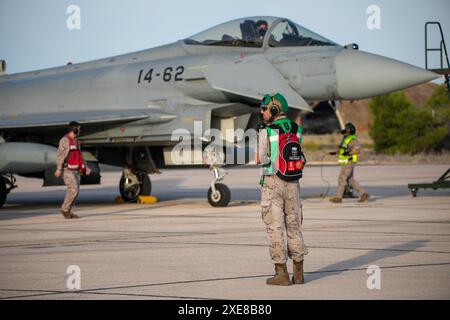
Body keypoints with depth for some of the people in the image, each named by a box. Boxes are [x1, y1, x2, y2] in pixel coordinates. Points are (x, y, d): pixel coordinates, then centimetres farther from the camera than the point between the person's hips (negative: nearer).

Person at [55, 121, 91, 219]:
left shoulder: (75, 142, 16)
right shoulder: (64, 140, -12)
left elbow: (79, 156, 21)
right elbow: (60, 155, -18)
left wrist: (85, 168, 12)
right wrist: (59, 169, -28)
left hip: (75, 170, 8)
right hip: (67, 170, -8)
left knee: (75, 191, 3)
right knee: (73, 190, -16)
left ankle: (69, 212, 7)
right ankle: (64, 209, -4)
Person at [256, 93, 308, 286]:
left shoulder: (266, 132, -11)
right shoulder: (296, 130, 6)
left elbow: (259, 160, -3)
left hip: (272, 184, -5)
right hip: (292, 183, 5)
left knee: (275, 228, 0)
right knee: (294, 227, 12)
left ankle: (281, 274, -2)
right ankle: (298, 273, 12)